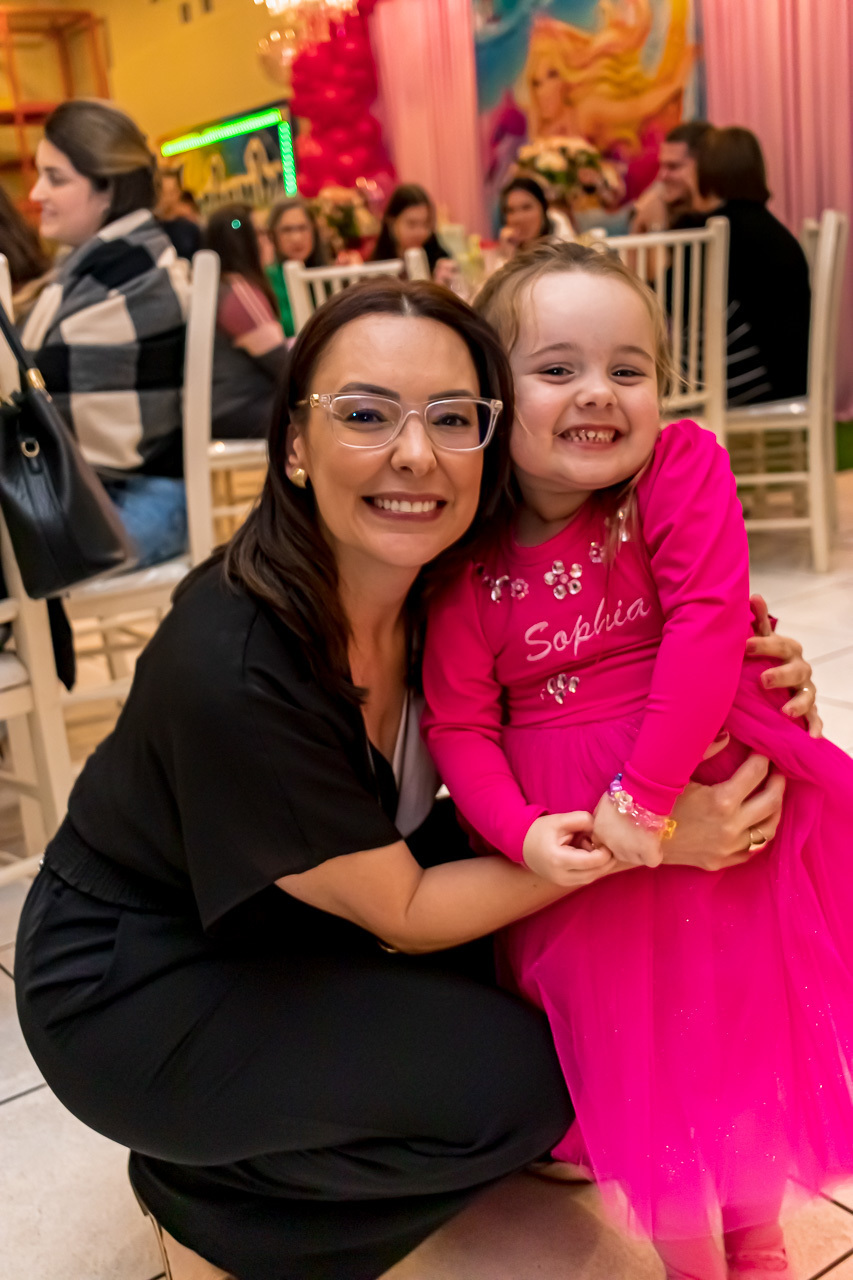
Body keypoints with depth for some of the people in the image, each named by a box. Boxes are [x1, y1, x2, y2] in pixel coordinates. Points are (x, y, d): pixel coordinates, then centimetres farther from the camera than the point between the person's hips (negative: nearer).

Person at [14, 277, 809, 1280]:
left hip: (282, 930, 7)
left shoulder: (445, 581, -13)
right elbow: (401, 914, -22)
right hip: (131, 995, -7)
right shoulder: (232, 669, -34)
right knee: (512, 1084, -15)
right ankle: (198, 1193, 5)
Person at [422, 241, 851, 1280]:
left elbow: (709, 626, -20)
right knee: (632, 1051, 13)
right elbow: (459, 724, -5)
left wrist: (645, 795, -24)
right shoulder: (472, 562, -6)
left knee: (746, 1025, 15)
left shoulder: (683, 465, -11)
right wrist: (521, 831, -22)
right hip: (575, 827, 1)